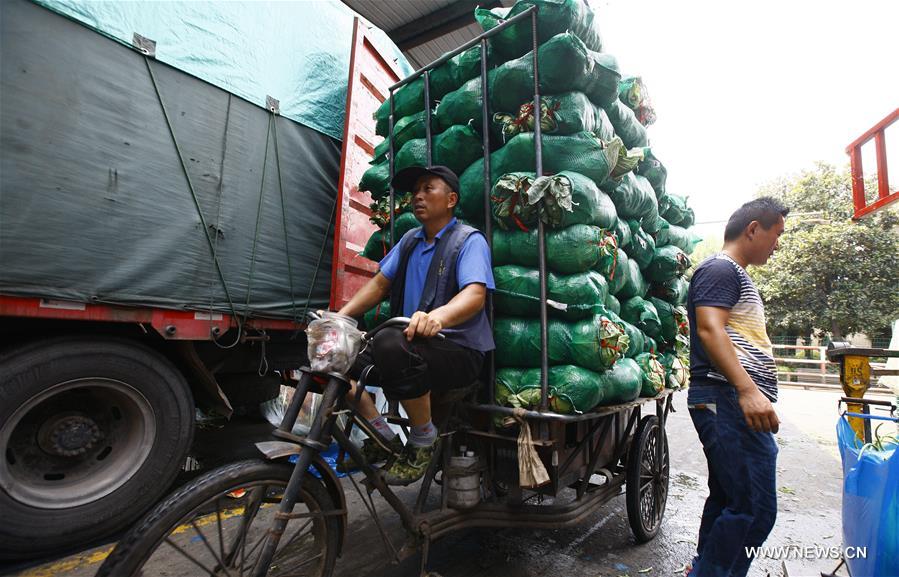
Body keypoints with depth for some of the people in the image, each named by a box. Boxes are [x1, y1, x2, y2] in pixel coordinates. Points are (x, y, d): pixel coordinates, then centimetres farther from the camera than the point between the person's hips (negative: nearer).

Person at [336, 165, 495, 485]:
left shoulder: (469, 240, -6)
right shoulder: (410, 240, 15)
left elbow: (475, 294, -23)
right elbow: (379, 283, 12)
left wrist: (437, 316, -44)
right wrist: (341, 315, -4)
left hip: (459, 350, -7)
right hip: (413, 341, 7)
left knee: (391, 345, -37)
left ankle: (423, 441, -11)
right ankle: (384, 438, 4)